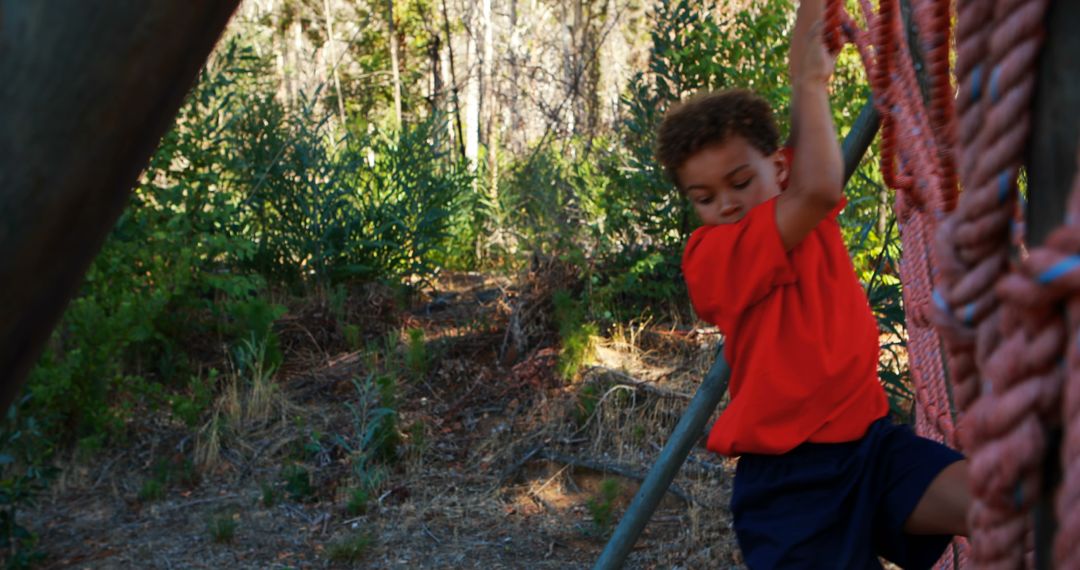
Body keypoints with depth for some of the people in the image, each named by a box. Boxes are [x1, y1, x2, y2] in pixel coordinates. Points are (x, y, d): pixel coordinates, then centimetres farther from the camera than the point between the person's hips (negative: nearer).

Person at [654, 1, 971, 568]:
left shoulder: (807, 218, 6)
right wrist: (811, 80, -15)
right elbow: (818, 189, -26)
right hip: (791, 478, -5)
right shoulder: (709, 258, -13)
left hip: (869, 441, 5)